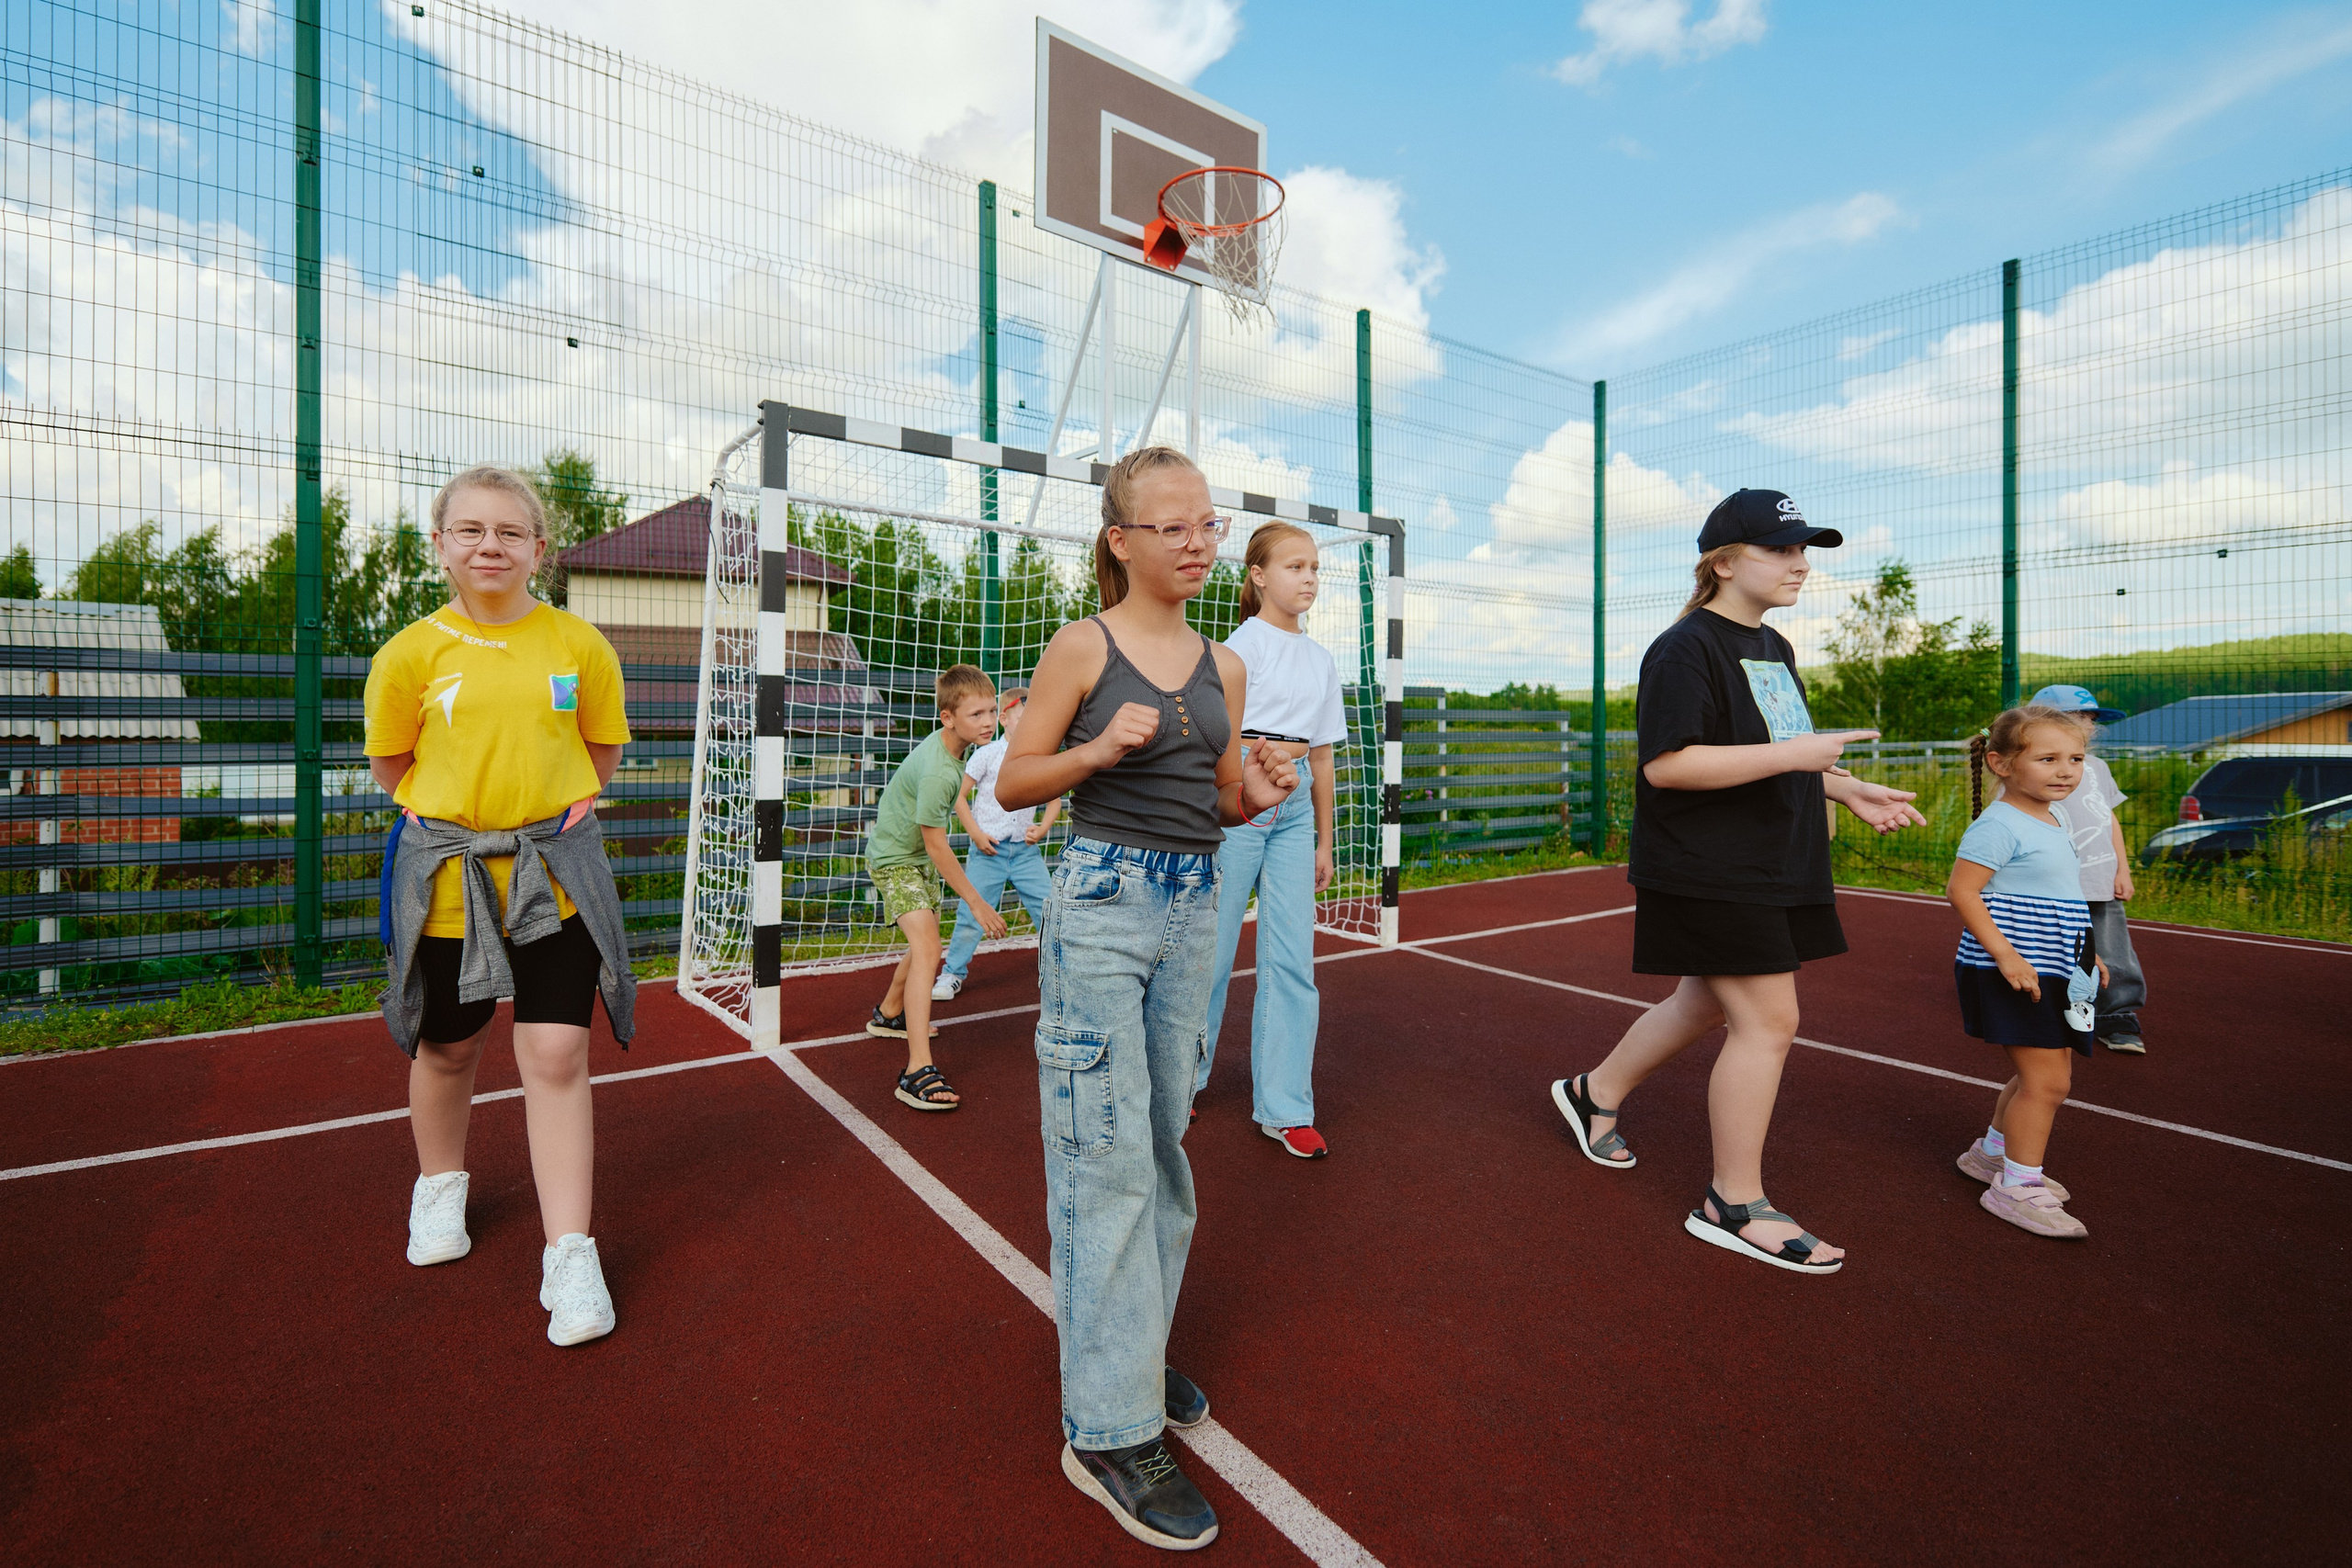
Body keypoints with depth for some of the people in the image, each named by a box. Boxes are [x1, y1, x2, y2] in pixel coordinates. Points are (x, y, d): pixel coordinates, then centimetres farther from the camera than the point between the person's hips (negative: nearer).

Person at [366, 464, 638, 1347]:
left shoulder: (580, 644, -2)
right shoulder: (412, 652, -2)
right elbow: (390, 764, 10)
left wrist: (544, 807, 2)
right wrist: (464, 810, 1)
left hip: (555, 871, -1)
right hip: (445, 874, 1)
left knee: (556, 1054, -5)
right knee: (448, 1047, 18)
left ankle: (570, 1254, 6)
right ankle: (440, 1184, 47)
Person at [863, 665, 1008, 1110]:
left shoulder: (950, 745, -4)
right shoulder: (937, 773, -33)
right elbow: (936, 846, -28)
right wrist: (977, 902, -23)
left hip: (918, 856, 10)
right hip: (895, 859, -10)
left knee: (926, 941, 23)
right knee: (926, 948, -24)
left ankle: (889, 1015, 49)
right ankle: (918, 1072, -27)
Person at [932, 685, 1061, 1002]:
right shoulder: (986, 754, -4)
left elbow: (1054, 800, 15)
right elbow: (960, 796, -1)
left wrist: (1043, 827, -3)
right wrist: (976, 834, -8)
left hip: (1026, 849, 3)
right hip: (988, 849, -2)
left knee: (1047, 909, 1)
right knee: (972, 913, 1)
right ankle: (953, 972, 21)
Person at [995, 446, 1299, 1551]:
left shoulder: (1224, 667, 10)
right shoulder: (1083, 648, -4)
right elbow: (1012, 785, -3)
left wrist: (1256, 796, -6)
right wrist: (1099, 749, -19)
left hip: (1193, 907, 6)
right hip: (1102, 901, -5)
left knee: (1163, 1140, 15)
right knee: (1106, 1152, -3)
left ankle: (1134, 1349, 35)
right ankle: (1110, 1430, 10)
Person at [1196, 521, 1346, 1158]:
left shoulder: (1320, 658, 15)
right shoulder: (1243, 644, -4)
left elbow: (1321, 755, 17)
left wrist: (1324, 839, 17)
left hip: (1294, 811, 6)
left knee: (1292, 958, 4)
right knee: (1212, 949, 4)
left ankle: (1284, 1109, 14)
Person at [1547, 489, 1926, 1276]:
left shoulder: (1774, 648, 16)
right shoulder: (1686, 649, -15)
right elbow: (1666, 765, -25)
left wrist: (1852, 791, 15)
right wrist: (1788, 755, -26)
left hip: (1771, 869, 10)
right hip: (1708, 873, -10)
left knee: (1706, 1004, 18)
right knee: (1769, 1021, -6)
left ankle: (1594, 1092, 38)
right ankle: (1734, 1205, 9)